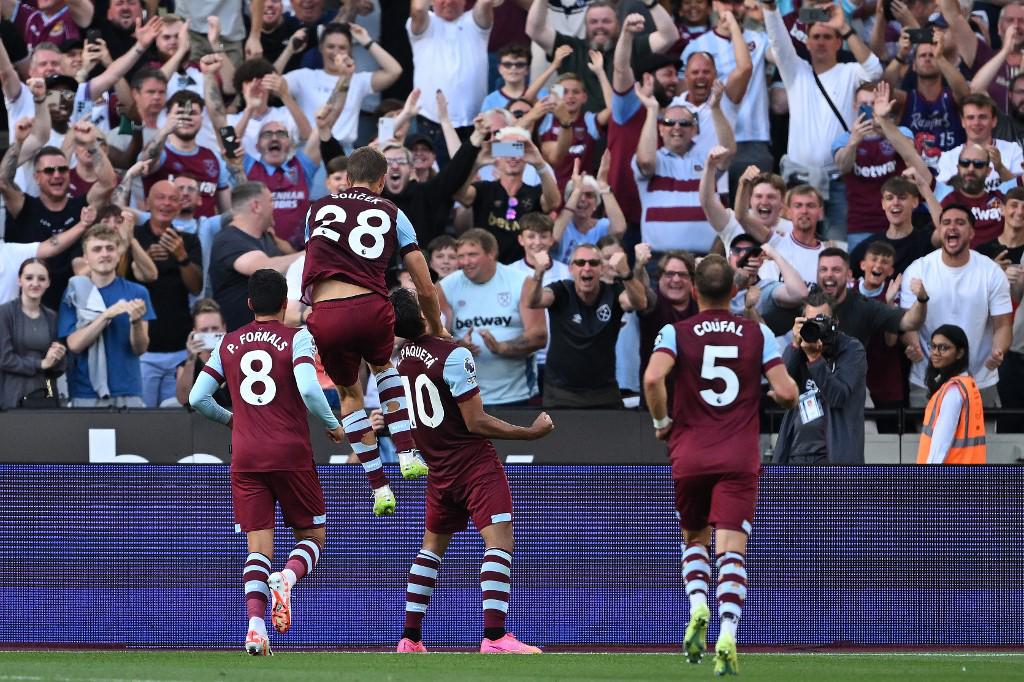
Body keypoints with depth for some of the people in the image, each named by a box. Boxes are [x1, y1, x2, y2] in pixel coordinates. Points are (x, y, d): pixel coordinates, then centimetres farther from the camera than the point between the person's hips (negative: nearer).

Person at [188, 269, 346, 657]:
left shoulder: (228, 345, 11)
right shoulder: (296, 339, -1)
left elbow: (197, 399, 9)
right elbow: (309, 390, -15)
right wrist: (333, 426, 2)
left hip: (245, 458, 3)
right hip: (291, 453, -3)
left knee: (258, 546, 2)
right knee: (312, 535, 11)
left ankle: (255, 624, -20)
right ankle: (288, 577, -23)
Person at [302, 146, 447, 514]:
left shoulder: (317, 208, 21)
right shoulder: (391, 213, 16)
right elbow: (425, 287, 14)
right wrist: (437, 329, 30)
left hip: (325, 317, 0)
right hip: (372, 308, 0)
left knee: (350, 394, 23)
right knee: (383, 365, 34)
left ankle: (380, 488, 17)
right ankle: (407, 454, 21)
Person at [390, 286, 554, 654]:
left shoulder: (400, 360, 3)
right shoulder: (453, 355, -18)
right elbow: (476, 422, -18)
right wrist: (531, 432, -11)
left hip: (438, 468, 7)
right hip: (475, 463, -7)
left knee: (432, 546, 20)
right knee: (499, 540, -12)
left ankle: (410, 638, 19)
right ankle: (494, 637, -24)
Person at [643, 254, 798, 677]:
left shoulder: (676, 333, 0)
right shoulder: (759, 334, 3)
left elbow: (652, 378, -18)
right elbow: (786, 392, -4)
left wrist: (662, 423, -2)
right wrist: (788, 390, 20)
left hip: (689, 456, 1)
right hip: (740, 459, -1)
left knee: (694, 539, 21)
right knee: (732, 548, -6)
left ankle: (698, 606, -5)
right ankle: (727, 636, -24)